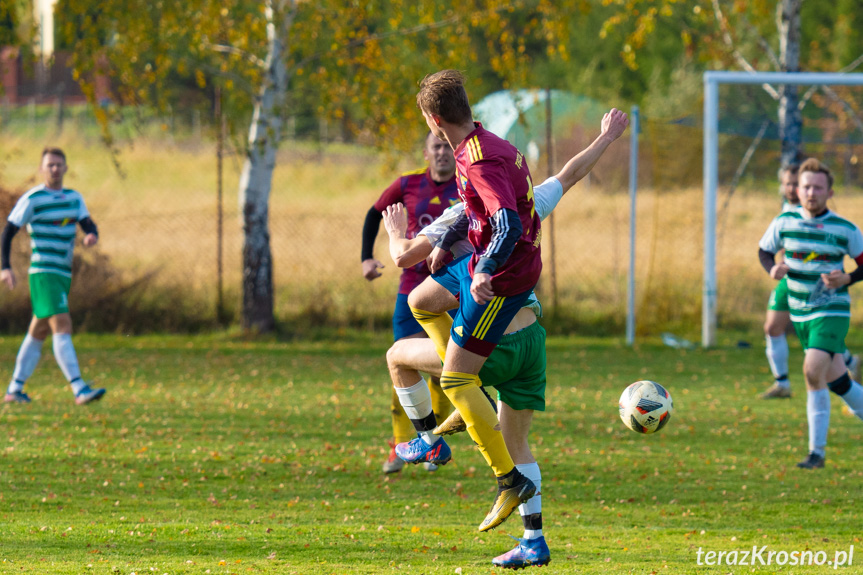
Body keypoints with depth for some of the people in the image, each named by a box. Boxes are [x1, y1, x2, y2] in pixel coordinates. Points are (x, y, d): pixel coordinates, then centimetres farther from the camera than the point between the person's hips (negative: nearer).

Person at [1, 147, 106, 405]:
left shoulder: (74, 198, 12)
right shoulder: (32, 199, -6)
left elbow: (88, 224, 1)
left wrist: (92, 235, -23)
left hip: (63, 275, 8)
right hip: (43, 274, -8)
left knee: (39, 331, 12)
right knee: (62, 326, -18)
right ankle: (79, 389, -27)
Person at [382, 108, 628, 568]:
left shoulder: (459, 218, -5)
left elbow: (404, 256, -11)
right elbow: (570, 174, 23)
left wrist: (396, 233, 12)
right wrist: (608, 137, 38)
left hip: (491, 346, -6)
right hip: (531, 337, 6)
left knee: (398, 356, 16)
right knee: (515, 442, 15)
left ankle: (427, 438, 23)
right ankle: (534, 541, 11)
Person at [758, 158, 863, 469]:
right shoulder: (785, 222, -2)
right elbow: (764, 250, 12)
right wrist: (772, 269, -10)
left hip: (832, 311, -4)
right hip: (800, 312, 4)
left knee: (813, 371, -20)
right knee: (835, 379, 9)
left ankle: (817, 450, -14)